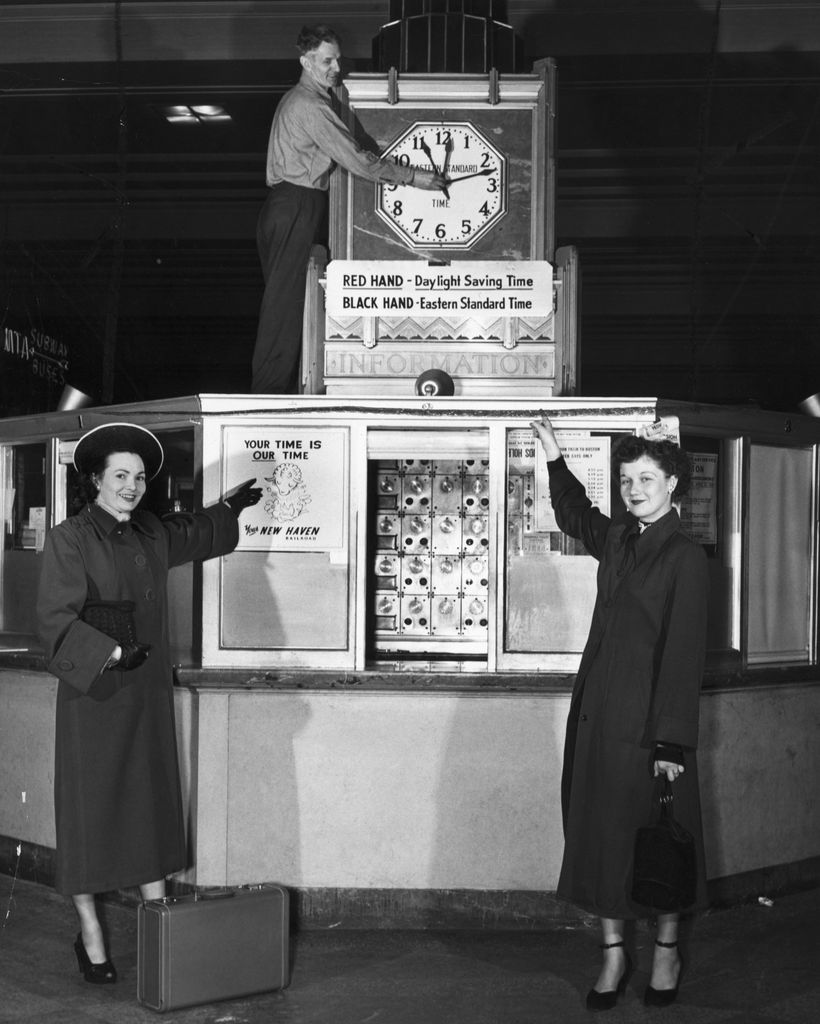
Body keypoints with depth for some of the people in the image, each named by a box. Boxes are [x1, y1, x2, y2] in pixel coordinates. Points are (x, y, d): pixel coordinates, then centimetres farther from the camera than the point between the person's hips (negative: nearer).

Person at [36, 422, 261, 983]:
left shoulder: (152, 534, 10)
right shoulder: (69, 539, -9)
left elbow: (193, 533, 33)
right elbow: (56, 618, -15)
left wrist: (229, 509, 44)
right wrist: (109, 652, -26)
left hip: (149, 693, 6)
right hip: (92, 695, -6)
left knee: (154, 804, 9)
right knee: (89, 808, 0)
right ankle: (90, 934, 11)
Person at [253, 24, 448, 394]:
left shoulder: (294, 99, 18)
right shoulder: (310, 107, -15)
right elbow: (357, 160, -19)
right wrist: (414, 176, -13)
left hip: (287, 207, 10)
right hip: (296, 211, -10)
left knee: (285, 300, 11)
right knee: (285, 301, -7)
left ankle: (271, 388, 15)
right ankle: (270, 389, -4)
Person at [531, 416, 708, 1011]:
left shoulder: (687, 557, -9)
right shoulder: (617, 539, 9)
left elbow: (684, 653, -14)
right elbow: (576, 517, 34)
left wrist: (672, 743, -17)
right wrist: (554, 458, 25)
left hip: (648, 720, -6)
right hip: (597, 713, 6)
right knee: (601, 834, 8)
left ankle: (666, 952, 23)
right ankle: (614, 953, 21)